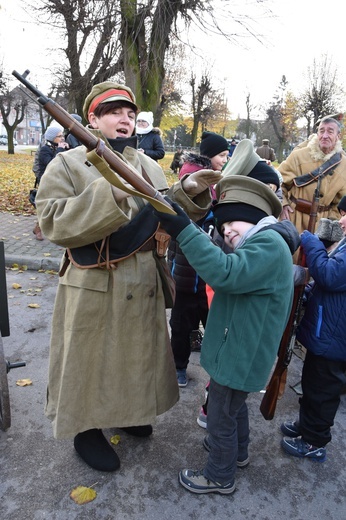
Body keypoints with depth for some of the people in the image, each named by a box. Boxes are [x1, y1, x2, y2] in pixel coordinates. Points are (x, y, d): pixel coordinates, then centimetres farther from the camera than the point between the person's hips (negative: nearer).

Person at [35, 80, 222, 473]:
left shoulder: (148, 166, 7)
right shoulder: (67, 164, -8)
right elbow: (54, 223, -21)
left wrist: (188, 193, -11)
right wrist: (109, 194, -31)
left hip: (143, 285, 6)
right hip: (93, 289, -5)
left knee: (137, 353, 22)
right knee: (90, 360, 11)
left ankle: (128, 411, 49)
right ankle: (86, 429, 36)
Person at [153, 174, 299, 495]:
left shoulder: (269, 243, -25)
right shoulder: (263, 244, 9)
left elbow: (225, 273, -39)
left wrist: (183, 230, -41)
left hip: (239, 355, -10)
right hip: (240, 350, 10)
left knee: (221, 417, 10)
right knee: (234, 405, 30)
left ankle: (219, 477, 32)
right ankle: (237, 451, 53)